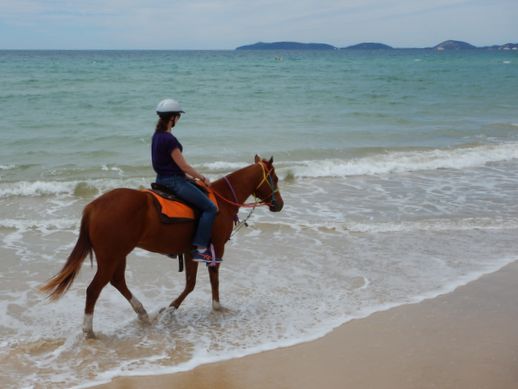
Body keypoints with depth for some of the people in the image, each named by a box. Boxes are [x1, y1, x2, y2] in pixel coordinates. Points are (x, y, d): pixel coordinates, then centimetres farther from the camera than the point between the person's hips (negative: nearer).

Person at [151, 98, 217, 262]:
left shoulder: (157, 135, 9)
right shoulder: (169, 139, -21)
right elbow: (183, 166, -17)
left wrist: (194, 178, 16)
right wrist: (202, 178, -3)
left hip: (162, 179, 10)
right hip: (174, 181, -10)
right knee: (210, 207, -8)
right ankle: (200, 249, -10)